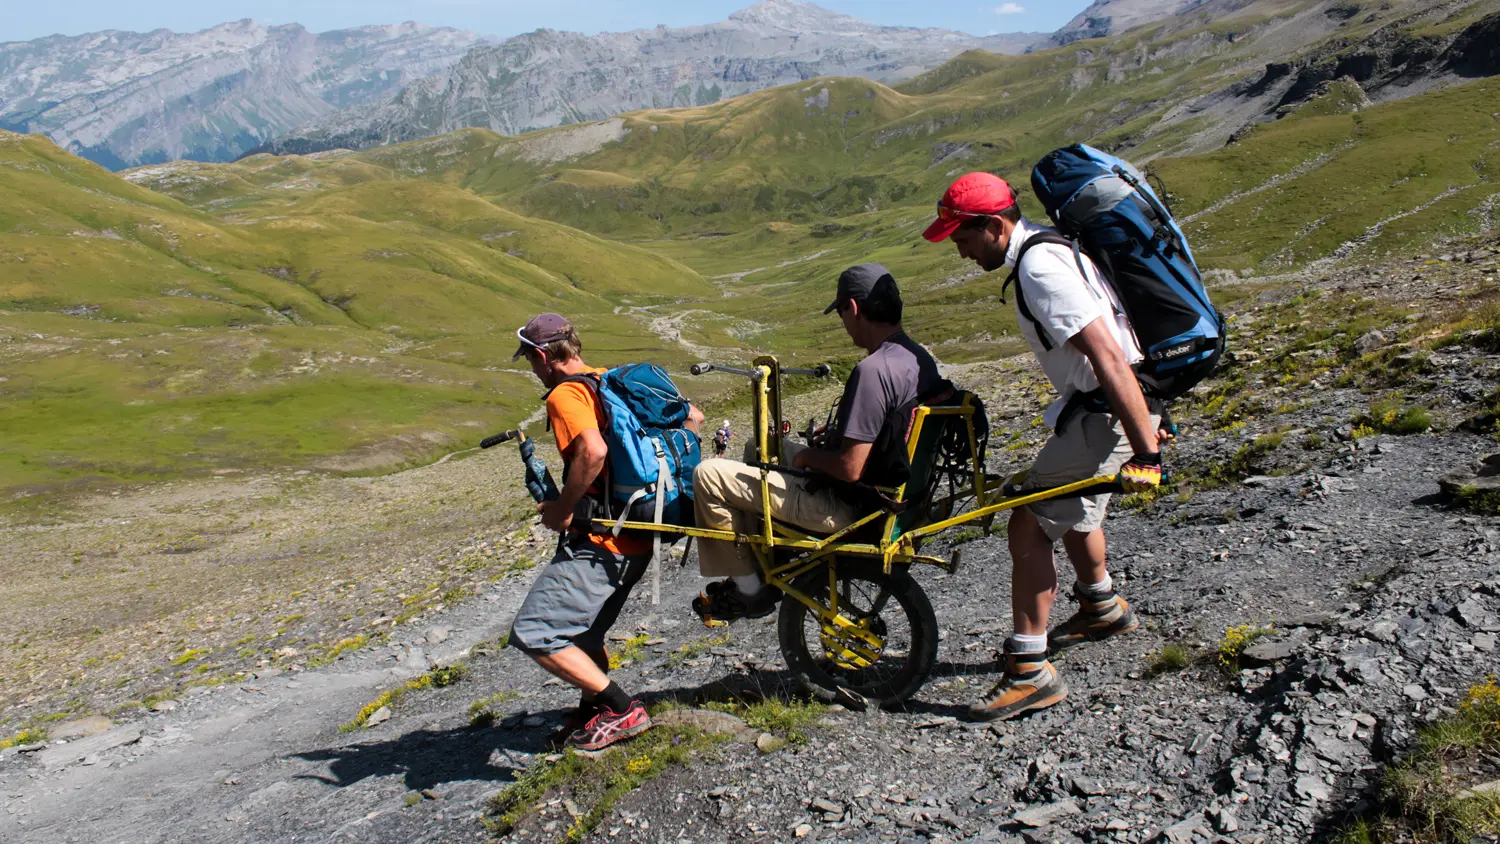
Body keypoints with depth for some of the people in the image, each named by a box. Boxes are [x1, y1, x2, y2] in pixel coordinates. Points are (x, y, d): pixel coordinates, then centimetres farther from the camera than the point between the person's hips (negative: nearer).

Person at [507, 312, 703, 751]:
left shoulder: (565, 394, -12)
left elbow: (592, 451, -32)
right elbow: (693, 417, 17)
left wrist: (561, 508, -19)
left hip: (602, 541, -10)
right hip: (638, 534, 10)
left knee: (533, 634, -6)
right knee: (581, 631, 24)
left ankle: (622, 710, -1)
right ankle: (594, 710, 37)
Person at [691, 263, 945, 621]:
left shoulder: (873, 370, -28)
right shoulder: (920, 358, 2)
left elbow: (850, 468, -28)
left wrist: (808, 456, -10)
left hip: (846, 505, -10)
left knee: (708, 474, -6)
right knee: (759, 446, 27)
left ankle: (748, 588, 9)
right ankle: (765, 565, 29)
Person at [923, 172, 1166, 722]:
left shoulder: (1040, 268, -23)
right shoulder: (1047, 247, 11)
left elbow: (1109, 358, -29)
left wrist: (1145, 451, -29)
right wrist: (1144, 424, 25)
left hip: (1108, 409, -11)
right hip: (1097, 403, 11)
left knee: (1029, 525, -9)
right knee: (1069, 503, 28)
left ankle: (1029, 672, -2)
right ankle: (1103, 608, 50)